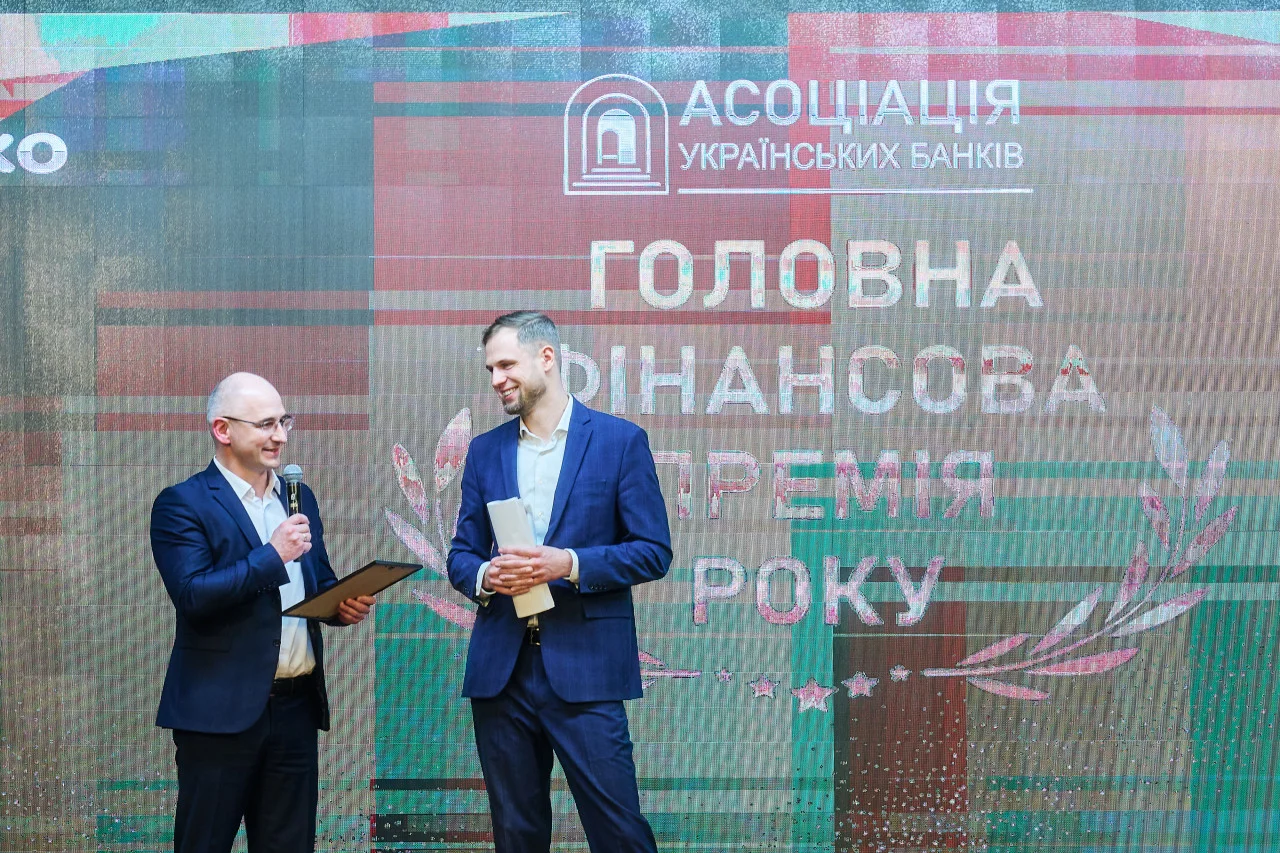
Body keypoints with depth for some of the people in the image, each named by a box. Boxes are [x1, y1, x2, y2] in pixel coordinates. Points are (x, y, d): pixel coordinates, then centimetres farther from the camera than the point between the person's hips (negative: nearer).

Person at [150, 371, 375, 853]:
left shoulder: (299, 498, 14)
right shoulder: (182, 505, -6)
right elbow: (192, 595, -18)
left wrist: (344, 604, 0)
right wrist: (272, 555, -20)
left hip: (297, 707, 6)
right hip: (220, 710, -6)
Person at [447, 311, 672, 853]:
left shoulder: (620, 440, 0)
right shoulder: (485, 451, 12)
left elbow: (653, 551, -3)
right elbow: (461, 555, 15)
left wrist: (570, 564, -17)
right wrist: (484, 576, -9)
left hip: (585, 666, -4)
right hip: (500, 668, 4)